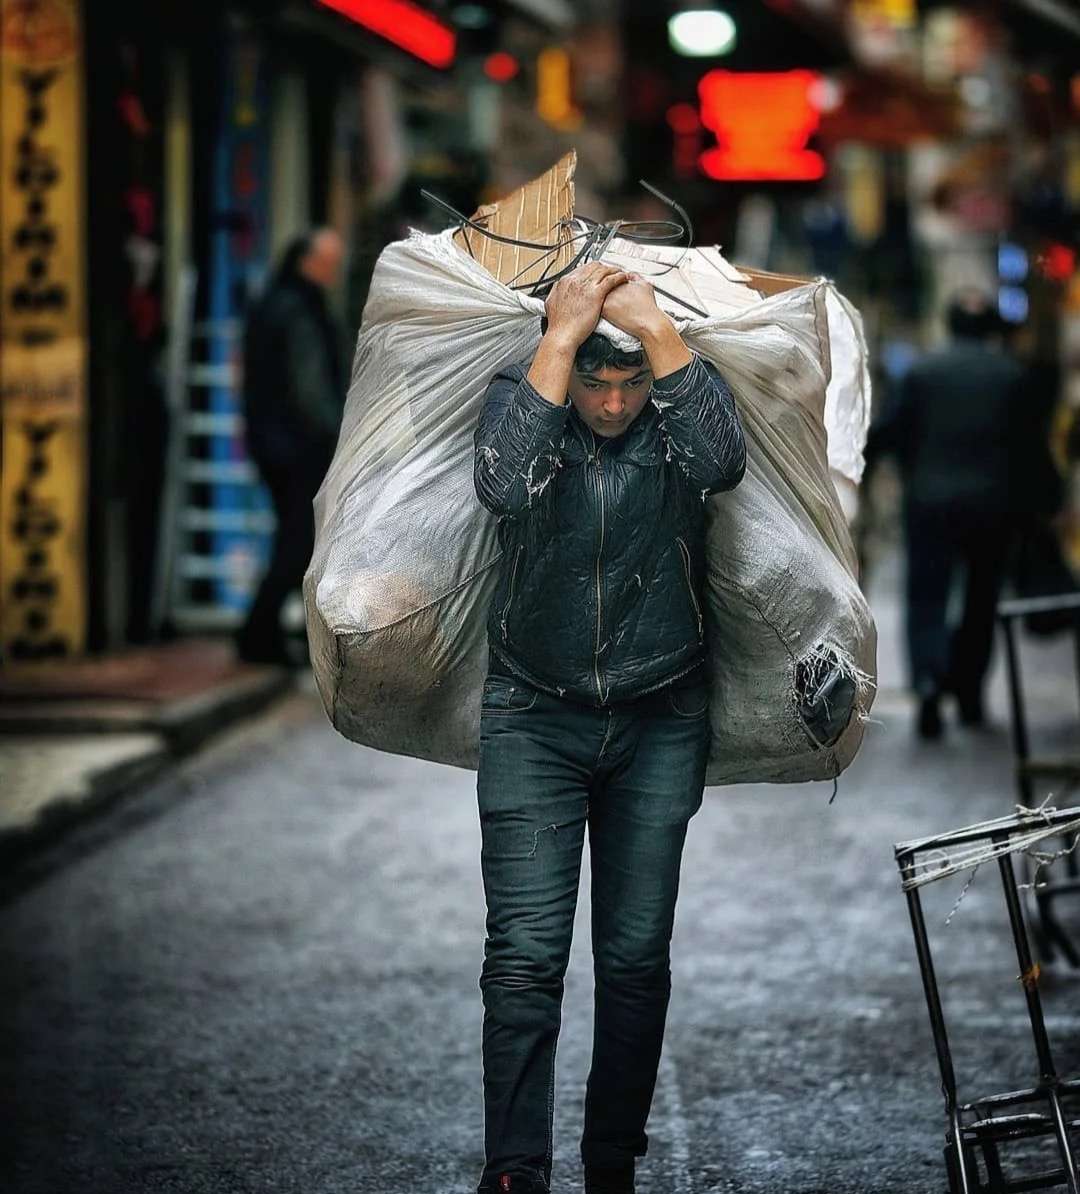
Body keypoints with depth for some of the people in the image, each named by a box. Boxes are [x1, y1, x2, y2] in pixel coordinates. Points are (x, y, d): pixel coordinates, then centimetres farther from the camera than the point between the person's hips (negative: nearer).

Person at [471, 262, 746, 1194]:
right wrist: (565, 336, -32)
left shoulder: (685, 392, -6)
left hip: (659, 722, 1)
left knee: (637, 958, 4)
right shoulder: (519, 395, -8)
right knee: (525, 957, -9)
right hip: (534, 715, -1)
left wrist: (655, 327, -31)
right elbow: (503, 486, -30)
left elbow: (723, 463, -29)